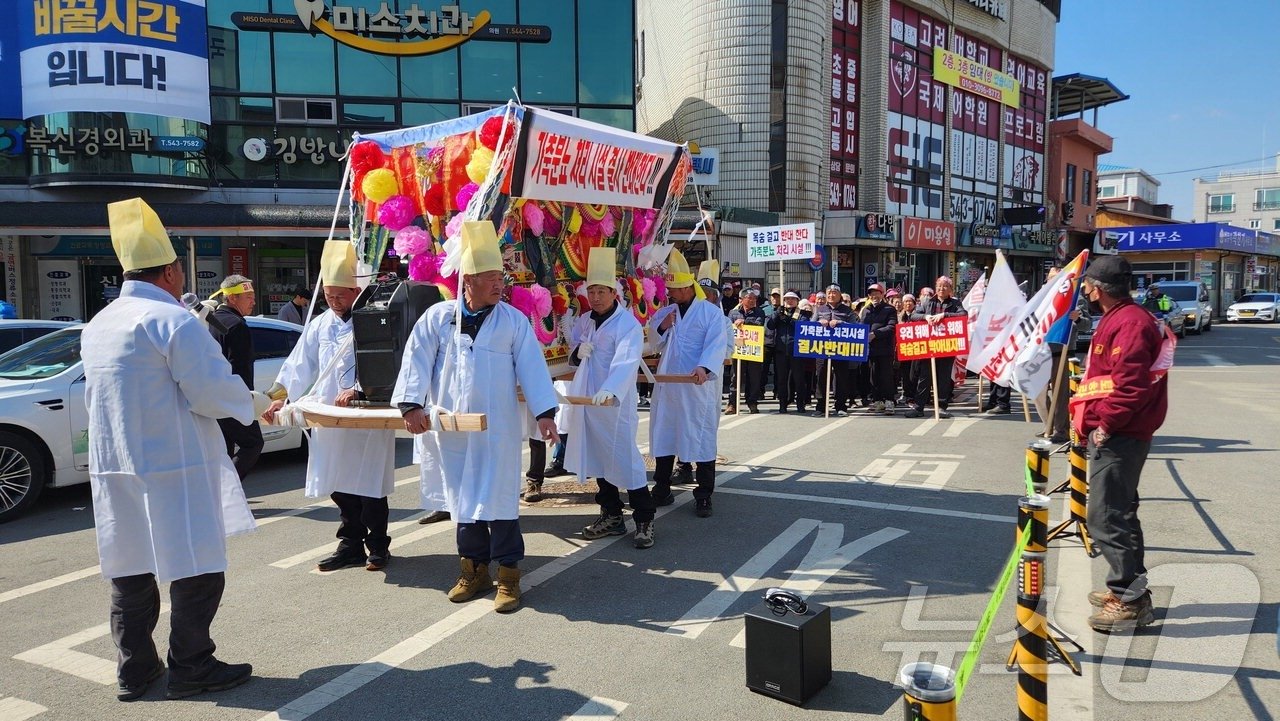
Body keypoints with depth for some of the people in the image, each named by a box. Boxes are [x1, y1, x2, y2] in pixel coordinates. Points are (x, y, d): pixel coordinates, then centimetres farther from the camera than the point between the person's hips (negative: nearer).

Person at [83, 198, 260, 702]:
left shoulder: (98, 325, 13)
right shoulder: (172, 320, -14)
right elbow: (213, 391, -18)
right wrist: (253, 405, 0)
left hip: (113, 468, 8)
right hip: (173, 469, -8)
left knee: (130, 572, 14)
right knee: (197, 571, 2)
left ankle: (134, 669, 23)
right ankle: (191, 669, 9)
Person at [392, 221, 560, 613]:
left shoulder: (514, 321, -1)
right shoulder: (437, 317, 2)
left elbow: (532, 367, -3)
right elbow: (417, 362, 0)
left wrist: (544, 412, -9)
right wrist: (411, 405, -10)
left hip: (497, 430, -2)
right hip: (450, 429, 2)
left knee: (499, 501, -1)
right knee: (463, 500, 11)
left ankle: (508, 576, 10)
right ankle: (473, 569, 26)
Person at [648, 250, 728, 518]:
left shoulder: (710, 312, -3)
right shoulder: (663, 313, 13)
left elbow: (716, 345, -15)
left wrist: (704, 367, -33)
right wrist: (662, 327, -5)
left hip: (698, 386, -5)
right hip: (666, 384, 5)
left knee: (702, 438, 0)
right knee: (663, 435, 10)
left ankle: (704, 496, 8)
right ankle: (662, 489, 23)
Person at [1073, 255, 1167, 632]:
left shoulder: (1129, 322, -17)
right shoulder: (1119, 318, 17)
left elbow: (1132, 384, -25)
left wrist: (1106, 424, -19)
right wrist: (1097, 420, 16)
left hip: (1118, 436, -11)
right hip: (1116, 433, 11)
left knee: (1107, 518, -8)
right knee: (1118, 512, 19)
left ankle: (1132, 600, -1)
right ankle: (1125, 588, 31)